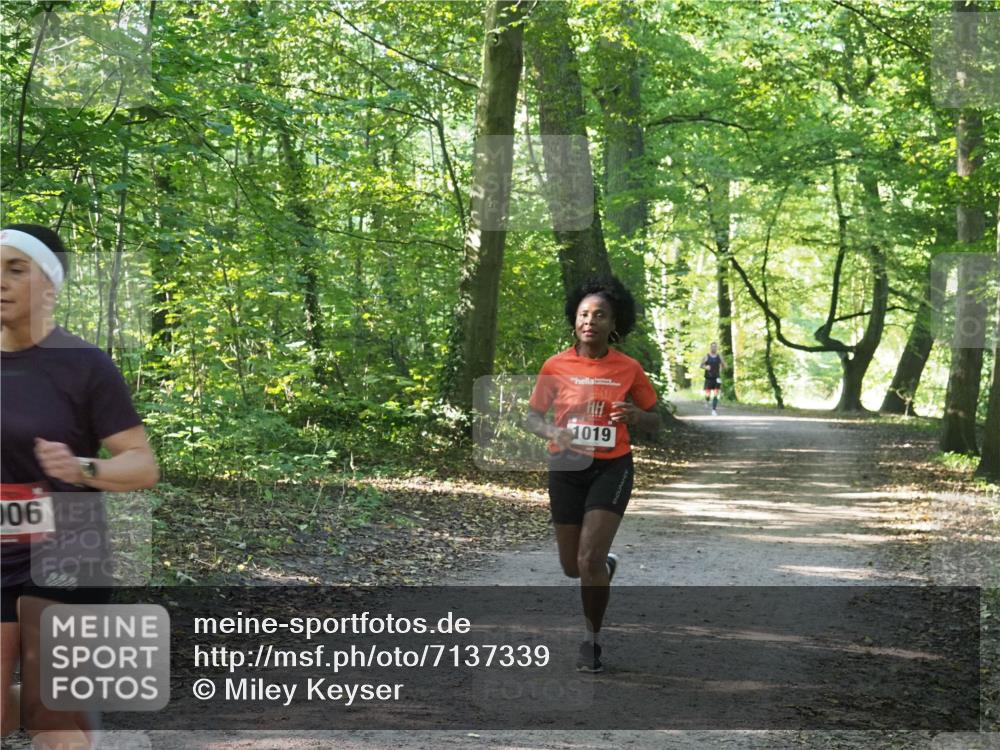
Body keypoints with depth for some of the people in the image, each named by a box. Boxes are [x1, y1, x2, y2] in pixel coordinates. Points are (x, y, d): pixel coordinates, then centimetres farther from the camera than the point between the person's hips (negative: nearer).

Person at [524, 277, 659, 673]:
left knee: (589, 560, -15)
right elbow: (532, 418, 3)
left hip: (611, 469, -2)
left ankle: (592, 641, 4)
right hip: (567, 468, 2)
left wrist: (636, 416, -19)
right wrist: (553, 433, -19)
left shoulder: (629, 369, -5)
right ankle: (606, 565, 49)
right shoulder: (556, 366, -5)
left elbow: (654, 423, 5)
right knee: (572, 567, 12)